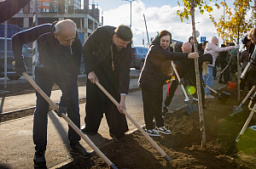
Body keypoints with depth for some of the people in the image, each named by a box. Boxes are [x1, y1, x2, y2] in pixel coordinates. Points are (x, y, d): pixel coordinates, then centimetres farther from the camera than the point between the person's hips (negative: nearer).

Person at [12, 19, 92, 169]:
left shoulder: (76, 44, -30)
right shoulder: (44, 32, -32)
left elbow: (73, 74, -27)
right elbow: (17, 38, -16)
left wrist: (64, 100, -28)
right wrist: (19, 63, -20)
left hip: (66, 71, 1)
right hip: (44, 71, -1)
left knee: (73, 105, -5)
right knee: (42, 108, -9)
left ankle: (75, 144, 9)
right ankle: (40, 150, -2)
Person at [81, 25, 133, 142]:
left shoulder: (127, 44, -29)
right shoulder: (101, 32, -31)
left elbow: (125, 70, -30)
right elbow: (86, 50, -14)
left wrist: (123, 99, -35)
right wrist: (90, 71, -20)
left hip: (113, 72, 0)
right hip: (97, 69, 0)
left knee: (115, 99, -5)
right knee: (93, 98, 5)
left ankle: (116, 131, 9)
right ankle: (90, 127, 24)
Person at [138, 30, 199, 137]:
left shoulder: (165, 49, 11)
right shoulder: (154, 49, -21)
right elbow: (169, 56, -38)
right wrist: (188, 56, -46)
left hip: (158, 83, 9)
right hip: (148, 82, -9)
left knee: (158, 105, 17)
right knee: (149, 105, -2)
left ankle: (160, 126, 28)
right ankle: (149, 129, 10)